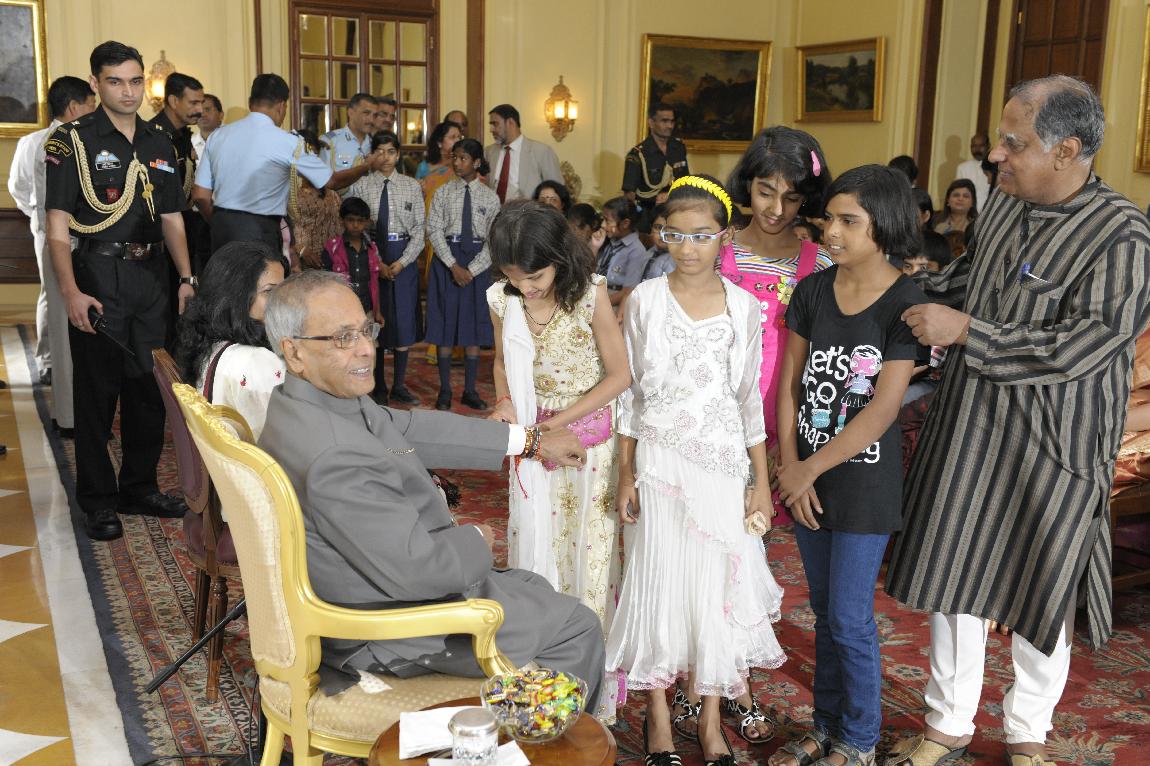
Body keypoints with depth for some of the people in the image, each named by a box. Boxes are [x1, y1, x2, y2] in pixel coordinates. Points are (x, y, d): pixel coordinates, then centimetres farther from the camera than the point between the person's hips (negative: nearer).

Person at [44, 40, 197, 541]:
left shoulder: (159, 144, 12)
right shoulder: (73, 141, -5)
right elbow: (58, 225, -9)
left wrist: (187, 278, 4)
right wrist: (70, 292, -20)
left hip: (150, 276, 5)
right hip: (98, 279, -5)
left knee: (150, 388, 11)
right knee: (96, 391, 1)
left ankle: (140, 487, 25)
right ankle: (97, 500, 12)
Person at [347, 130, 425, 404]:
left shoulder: (412, 186, 4)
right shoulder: (361, 186, 1)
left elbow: (419, 230, 1)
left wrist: (401, 262, -9)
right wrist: (377, 263, -10)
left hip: (404, 258, 1)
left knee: (403, 319, 3)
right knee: (373, 320, 4)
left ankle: (399, 386, 12)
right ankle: (377, 385, 15)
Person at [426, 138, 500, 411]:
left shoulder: (490, 198, 1)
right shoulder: (443, 193, 2)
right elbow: (434, 230, -4)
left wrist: (471, 270, -12)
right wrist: (454, 266, -14)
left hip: (477, 263, 0)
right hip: (446, 260, 0)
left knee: (473, 326, 4)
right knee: (444, 325, 3)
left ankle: (470, 390, 13)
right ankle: (445, 390, 12)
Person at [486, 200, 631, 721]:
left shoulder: (590, 295, -17)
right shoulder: (503, 300, -5)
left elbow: (619, 374, -11)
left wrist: (560, 422, -17)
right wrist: (504, 402, -7)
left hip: (589, 439, -3)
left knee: (589, 558, 3)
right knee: (535, 559, 8)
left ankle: (594, 698, 18)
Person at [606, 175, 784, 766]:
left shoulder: (743, 307, 0)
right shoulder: (645, 300, -2)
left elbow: (750, 398, 5)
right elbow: (630, 391, 2)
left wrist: (761, 483, 4)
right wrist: (625, 474, 1)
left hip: (722, 466, 1)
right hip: (659, 462, 0)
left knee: (718, 582, 4)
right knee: (659, 579, 5)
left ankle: (710, 717, 21)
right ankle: (658, 712, 22)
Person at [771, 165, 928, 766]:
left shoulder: (905, 305, -13)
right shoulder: (813, 290, 1)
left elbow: (882, 409, -17)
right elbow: (789, 383, 3)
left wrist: (810, 469, -14)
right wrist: (790, 467, -6)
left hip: (865, 481, -4)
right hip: (805, 477, 5)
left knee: (850, 620, 3)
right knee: (824, 611, 16)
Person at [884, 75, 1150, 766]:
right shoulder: (1005, 205, 3)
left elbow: (1082, 346, -25)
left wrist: (965, 330, -24)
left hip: (1052, 449, -6)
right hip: (969, 425, 6)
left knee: (1038, 597, 11)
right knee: (956, 578, 13)